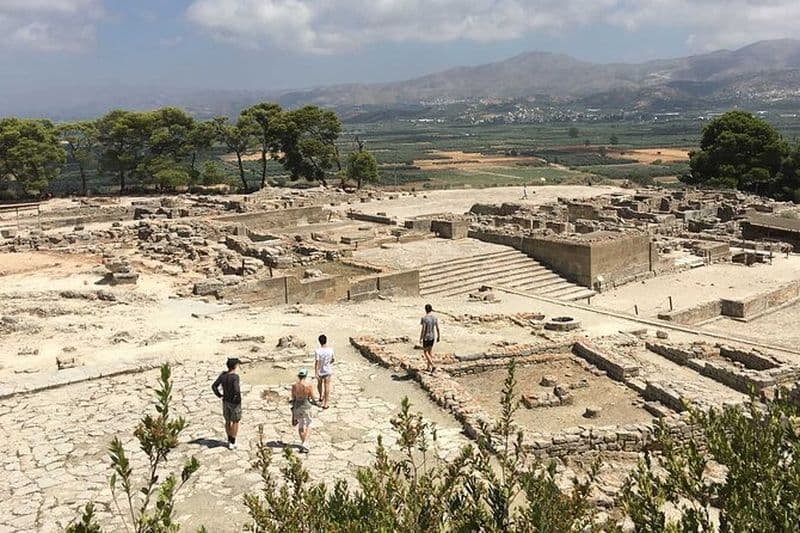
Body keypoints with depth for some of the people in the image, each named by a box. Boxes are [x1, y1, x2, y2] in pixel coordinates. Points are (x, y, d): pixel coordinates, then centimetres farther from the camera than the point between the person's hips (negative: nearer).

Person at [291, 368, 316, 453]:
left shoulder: (294, 385, -10)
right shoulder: (309, 385, -18)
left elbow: (293, 399, -1)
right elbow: (313, 398, -9)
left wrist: (293, 410, 12)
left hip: (297, 407, 3)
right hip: (306, 406, -3)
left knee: (300, 425, 24)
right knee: (308, 425, 15)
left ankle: (303, 443, 36)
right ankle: (305, 444, 0)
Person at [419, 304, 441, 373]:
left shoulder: (424, 318, -23)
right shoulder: (435, 317, -6)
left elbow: (423, 329, -21)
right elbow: (437, 328, 0)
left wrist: (420, 339, -11)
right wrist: (439, 336, 12)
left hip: (426, 337, -5)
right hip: (432, 336, 5)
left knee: (425, 352, 10)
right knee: (430, 351, 20)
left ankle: (432, 366, -5)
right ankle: (429, 367, 26)